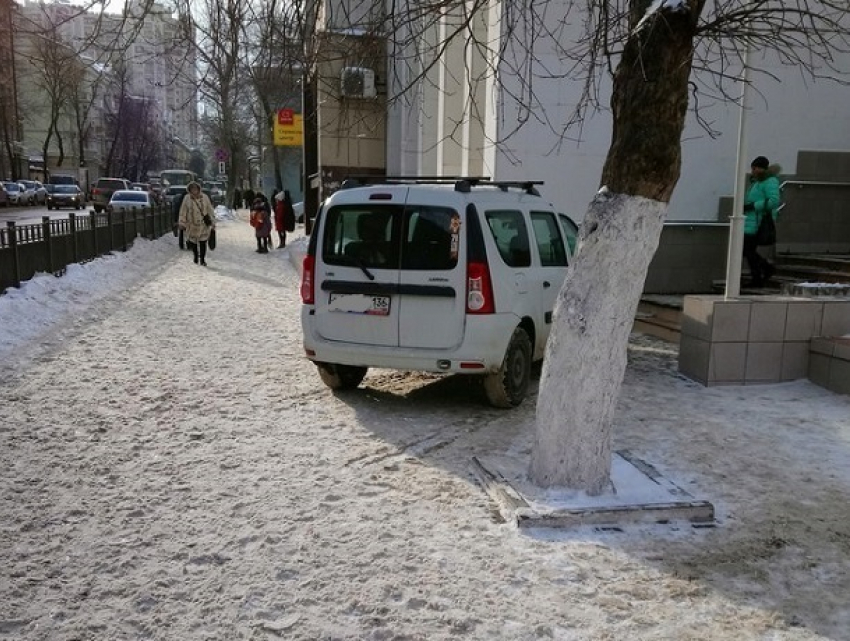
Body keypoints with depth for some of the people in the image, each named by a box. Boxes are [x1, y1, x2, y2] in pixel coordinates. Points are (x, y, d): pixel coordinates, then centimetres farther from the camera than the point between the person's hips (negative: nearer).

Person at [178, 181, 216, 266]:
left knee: (203, 243, 2)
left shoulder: (205, 197, -4)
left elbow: (210, 210, 2)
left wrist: (213, 222, 1)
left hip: (203, 225, 0)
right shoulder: (187, 198, -5)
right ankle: (196, 256, 35)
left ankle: (202, 259, 19)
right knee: (192, 242, 10)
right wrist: (182, 223, -2)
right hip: (192, 225, 0)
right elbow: (183, 211, 0)